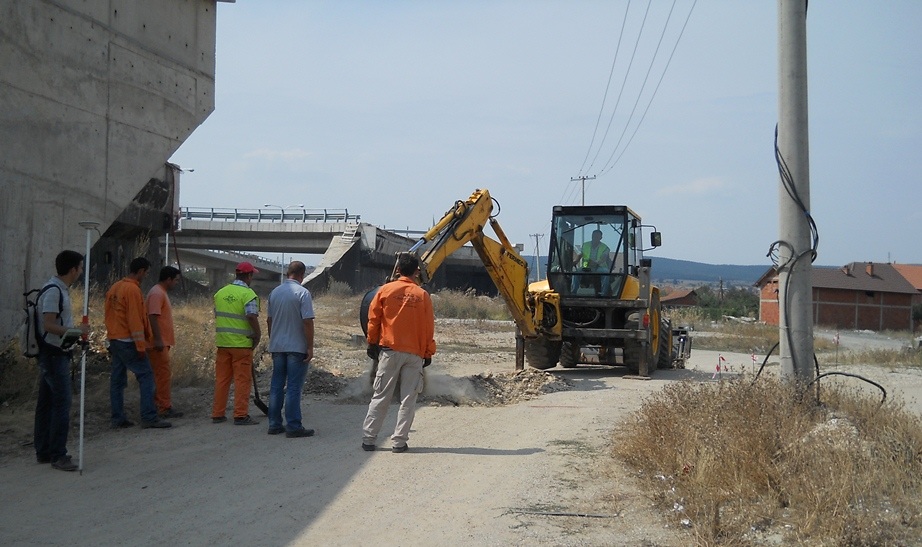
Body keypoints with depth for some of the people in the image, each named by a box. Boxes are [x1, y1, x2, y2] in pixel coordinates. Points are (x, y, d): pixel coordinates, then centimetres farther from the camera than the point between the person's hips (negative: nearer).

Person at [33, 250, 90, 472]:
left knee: (46, 403, 13)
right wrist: (77, 330, -22)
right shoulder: (54, 291, -18)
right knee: (61, 403, -9)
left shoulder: (60, 289, 12)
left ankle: (43, 451, 21)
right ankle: (58, 455, -5)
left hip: (55, 354, 10)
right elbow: (49, 325, -23)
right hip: (54, 354, -10)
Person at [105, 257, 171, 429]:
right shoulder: (133, 289, -15)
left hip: (114, 340, 10)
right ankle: (149, 418, -11)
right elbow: (135, 320, -19)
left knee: (117, 379, 9)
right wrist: (141, 346, -17)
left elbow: (109, 314, 19)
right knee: (146, 376, -7)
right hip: (128, 342, -9)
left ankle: (118, 419, 11)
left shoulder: (114, 288, 14)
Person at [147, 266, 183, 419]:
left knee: (163, 374, 13)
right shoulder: (157, 293, -14)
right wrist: (158, 339, -26)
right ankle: (164, 408, -3)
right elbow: (152, 317, -22)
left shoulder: (161, 293, 18)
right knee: (164, 373, -7)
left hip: (161, 343, 11)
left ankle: (159, 404, 18)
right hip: (158, 343, -11)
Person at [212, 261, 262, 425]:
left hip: (222, 342, 6)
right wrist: (257, 335, -7)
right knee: (242, 380, 0)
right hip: (242, 343, -6)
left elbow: (216, 315, 14)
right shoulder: (248, 294, -11)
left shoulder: (220, 292, 10)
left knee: (222, 379, 11)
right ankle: (241, 415, 0)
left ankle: (217, 414, 15)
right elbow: (252, 317, -20)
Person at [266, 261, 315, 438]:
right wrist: (310, 347, -10)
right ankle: (293, 427, -2)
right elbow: (308, 322, -15)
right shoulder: (302, 293, -11)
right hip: (297, 347, -6)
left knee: (276, 386, 11)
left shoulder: (274, 292, 8)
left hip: (277, 346, 6)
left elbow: (269, 320, 14)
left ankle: (274, 424, 15)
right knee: (294, 387, -3)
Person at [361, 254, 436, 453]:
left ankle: (368, 438, 8)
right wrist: (428, 353, 9)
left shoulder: (385, 290, 0)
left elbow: (373, 319, 3)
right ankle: (399, 441, 5)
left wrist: (372, 344, 15)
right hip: (414, 353, -1)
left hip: (389, 350, 1)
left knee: (380, 397, 7)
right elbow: (428, 327, 1)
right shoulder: (422, 295, -2)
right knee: (408, 399, 5)